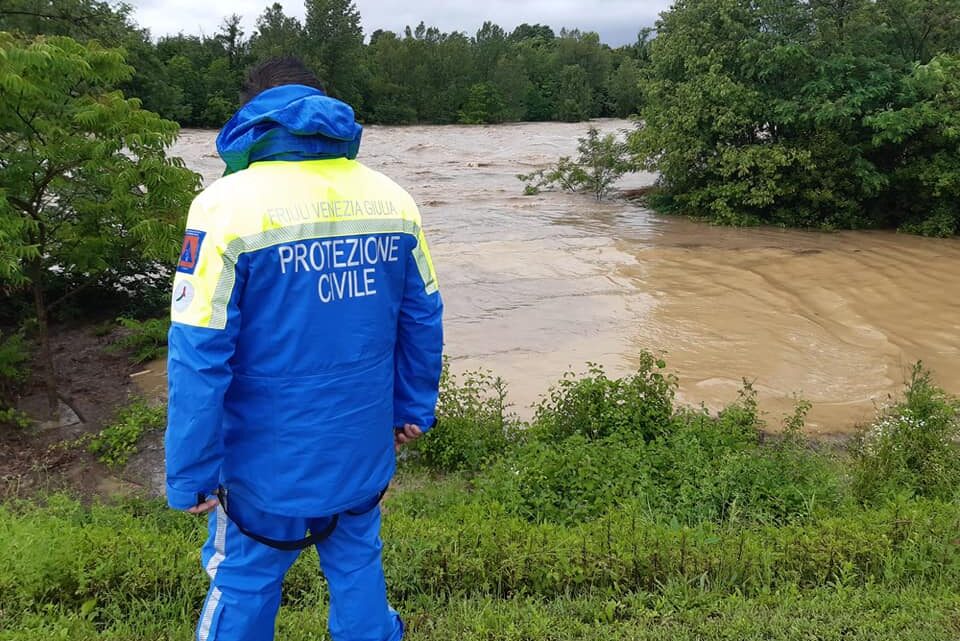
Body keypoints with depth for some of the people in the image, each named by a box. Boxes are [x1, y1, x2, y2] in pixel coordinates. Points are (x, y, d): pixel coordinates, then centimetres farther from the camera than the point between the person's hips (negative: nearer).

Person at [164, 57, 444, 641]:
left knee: (243, 584, 16)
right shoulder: (392, 199, -2)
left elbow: (199, 356, -18)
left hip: (271, 460, -4)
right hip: (365, 449, 4)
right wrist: (412, 409, 16)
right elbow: (422, 318, 5)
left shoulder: (228, 204, -16)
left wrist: (192, 473, -9)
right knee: (359, 567, 22)